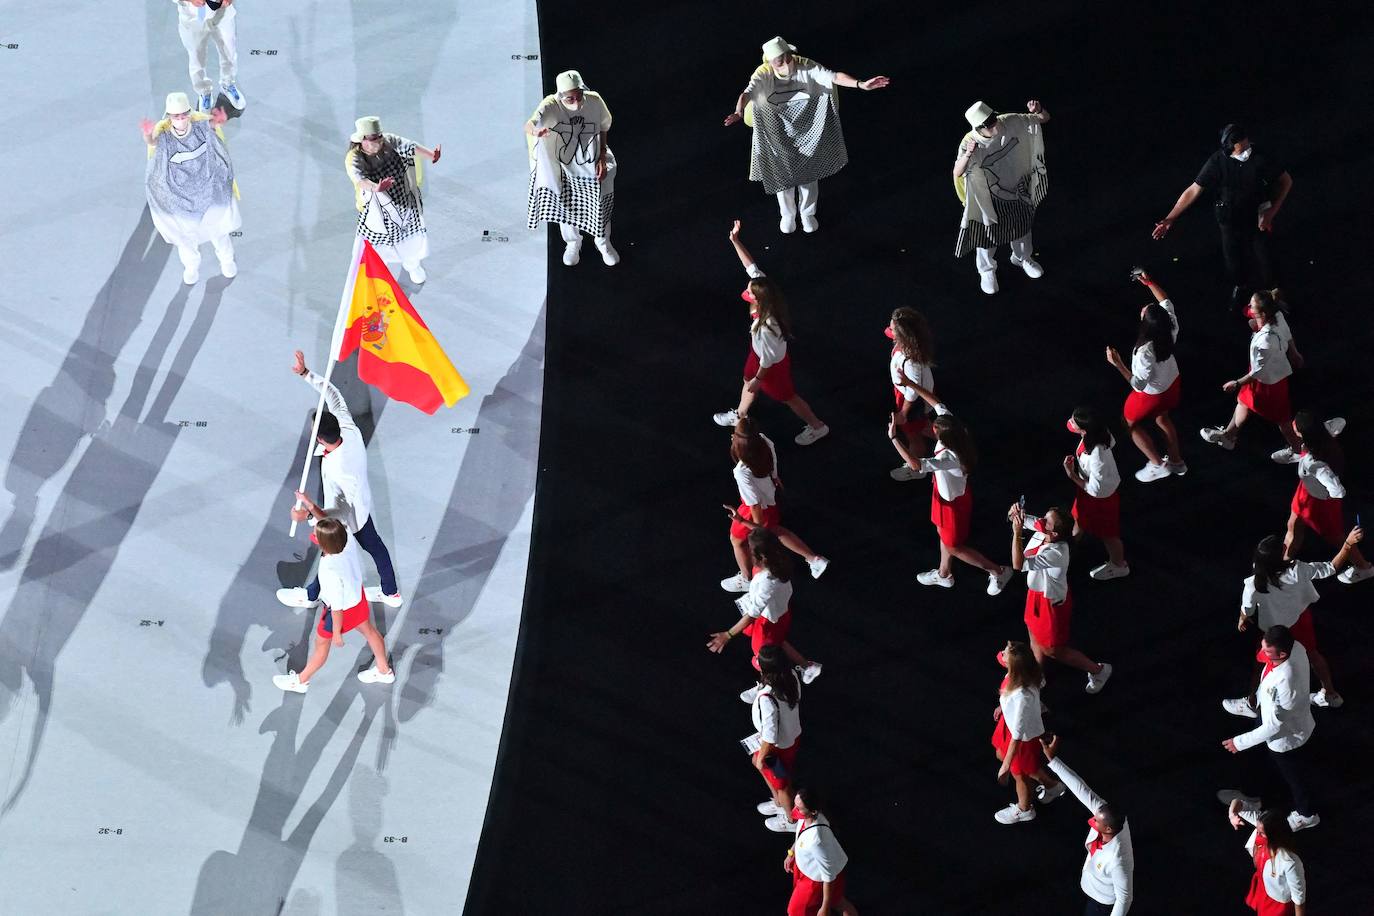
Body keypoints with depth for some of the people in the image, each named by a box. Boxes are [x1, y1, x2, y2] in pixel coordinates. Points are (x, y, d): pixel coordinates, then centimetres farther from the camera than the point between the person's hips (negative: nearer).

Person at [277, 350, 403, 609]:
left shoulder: (337, 470, -47)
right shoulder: (351, 432, -29)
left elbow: (343, 511, -46)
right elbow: (333, 394, -18)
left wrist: (312, 514, -60)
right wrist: (305, 373, -22)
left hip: (343, 520, -6)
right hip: (363, 508, 6)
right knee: (373, 545, 28)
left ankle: (310, 596, 52)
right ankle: (391, 593, 51)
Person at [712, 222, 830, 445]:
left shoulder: (766, 327, -44)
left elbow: (768, 359, -30)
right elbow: (751, 266, -18)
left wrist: (758, 379, -15)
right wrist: (735, 241, -20)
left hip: (774, 365, -8)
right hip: (759, 353, 8)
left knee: (787, 396, 16)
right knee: (748, 381, 30)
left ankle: (817, 427, 37)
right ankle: (740, 415, 58)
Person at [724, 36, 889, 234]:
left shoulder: (805, 66, -22)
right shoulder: (763, 74, -26)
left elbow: (834, 77, -28)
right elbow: (747, 93, -42)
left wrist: (861, 84, -42)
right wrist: (738, 112, -64)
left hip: (807, 128, 1)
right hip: (778, 132, -1)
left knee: (809, 171, 16)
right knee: (783, 173, 15)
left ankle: (807, 213, 42)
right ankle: (787, 215, 42)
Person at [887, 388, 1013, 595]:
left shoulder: (949, 457, -45)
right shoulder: (954, 430, -23)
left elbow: (915, 465, -55)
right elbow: (937, 403, -11)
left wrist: (893, 437, -54)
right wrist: (911, 384, -13)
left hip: (953, 502, -8)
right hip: (947, 494, 8)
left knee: (954, 547, 14)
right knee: (943, 534, 29)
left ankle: (998, 572, 28)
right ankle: (944, 575, 53)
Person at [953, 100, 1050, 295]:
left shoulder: (1010, 123, -25)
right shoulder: (970, 143, -34)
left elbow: (1044, 118, -14)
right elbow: (957, 173, -44)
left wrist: (1038, 110, -38)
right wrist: (967, 154, -61)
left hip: (1017, 189, 4)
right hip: (988, 196, -4)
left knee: (1021, 224, 27)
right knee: (987, 233, 17)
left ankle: (1023, 258, 57)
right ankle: (987, 271, 45)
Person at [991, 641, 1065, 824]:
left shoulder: (1022, 697, -45)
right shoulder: (1022, 675, -22)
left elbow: (1017, 736, -36)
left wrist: (1006, 767, -28)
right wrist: (1003, 706, 24)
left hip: (1025, 736, -8)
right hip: (1010, 722, 8)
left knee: (1019, 773, 22)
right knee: (1001, 755, 33)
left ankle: (1024, 810, 54)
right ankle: (1051, 784, 49)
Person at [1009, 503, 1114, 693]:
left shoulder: (1055, 553, -40)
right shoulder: (1040, 530, -17)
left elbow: (1018, 565, -45)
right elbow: (1015, 518, -2)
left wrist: (1017, 533, -48)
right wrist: (1015, 512, -26)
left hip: (1051, 602, -8)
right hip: (1036, 594, 8)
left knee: (1052, 649, 13)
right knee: (1035, 641, 26)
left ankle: (1097, 670, 33)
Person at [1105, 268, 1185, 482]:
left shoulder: (1145, 351, -44)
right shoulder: (1170, 327, -26)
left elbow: (1139, 384, -34)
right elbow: (1167, 302, -4)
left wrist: (1117, 363, -36)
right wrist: (1149, 283, 1)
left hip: (1152, 394, -6)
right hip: (1172, 383, 6)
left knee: (1131, 422, 23)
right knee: (1162, 418, 33)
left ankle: (1157, 464, 27)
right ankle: (1176, 461, 49)